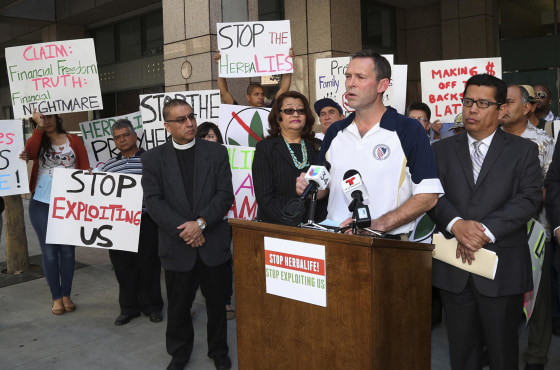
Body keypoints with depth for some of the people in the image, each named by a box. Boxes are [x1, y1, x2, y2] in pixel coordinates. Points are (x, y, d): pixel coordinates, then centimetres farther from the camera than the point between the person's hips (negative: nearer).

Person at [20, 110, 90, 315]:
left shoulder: (73, 141, 5)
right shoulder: (36, 141, 7)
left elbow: (85, 169, 0)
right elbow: (29, 152, -17)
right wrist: (39, 126, -16)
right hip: (42, 205, 0)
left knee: (67, 250, 7)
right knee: (49, 252, 5)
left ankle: (66, 295, 19)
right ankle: (56, 297, 15)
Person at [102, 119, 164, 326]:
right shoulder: (109, 166, 13)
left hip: (145, 223, -4)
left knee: (148, 265, 5)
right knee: (123, 267, 10)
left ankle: (151, 306, 21)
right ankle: (128, 308, 25)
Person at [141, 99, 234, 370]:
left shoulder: (216, 152, 2)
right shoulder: (153, 158, 2)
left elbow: (225, 195, -5)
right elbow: (153, 201, -6)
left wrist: (201, 223, -17)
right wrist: (183, 229, -15)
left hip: (213, 243, 0)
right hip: (176, 245, 0)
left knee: (216, 301, 12)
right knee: (178, 304, 12)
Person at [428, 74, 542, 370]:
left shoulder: (523, 150, 4)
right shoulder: (441, 150, 9)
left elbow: (529, 198, -7)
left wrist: (485, 231, -18)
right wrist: (456, 224, -20)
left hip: (502, 269, -1)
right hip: (453, 266, 2)